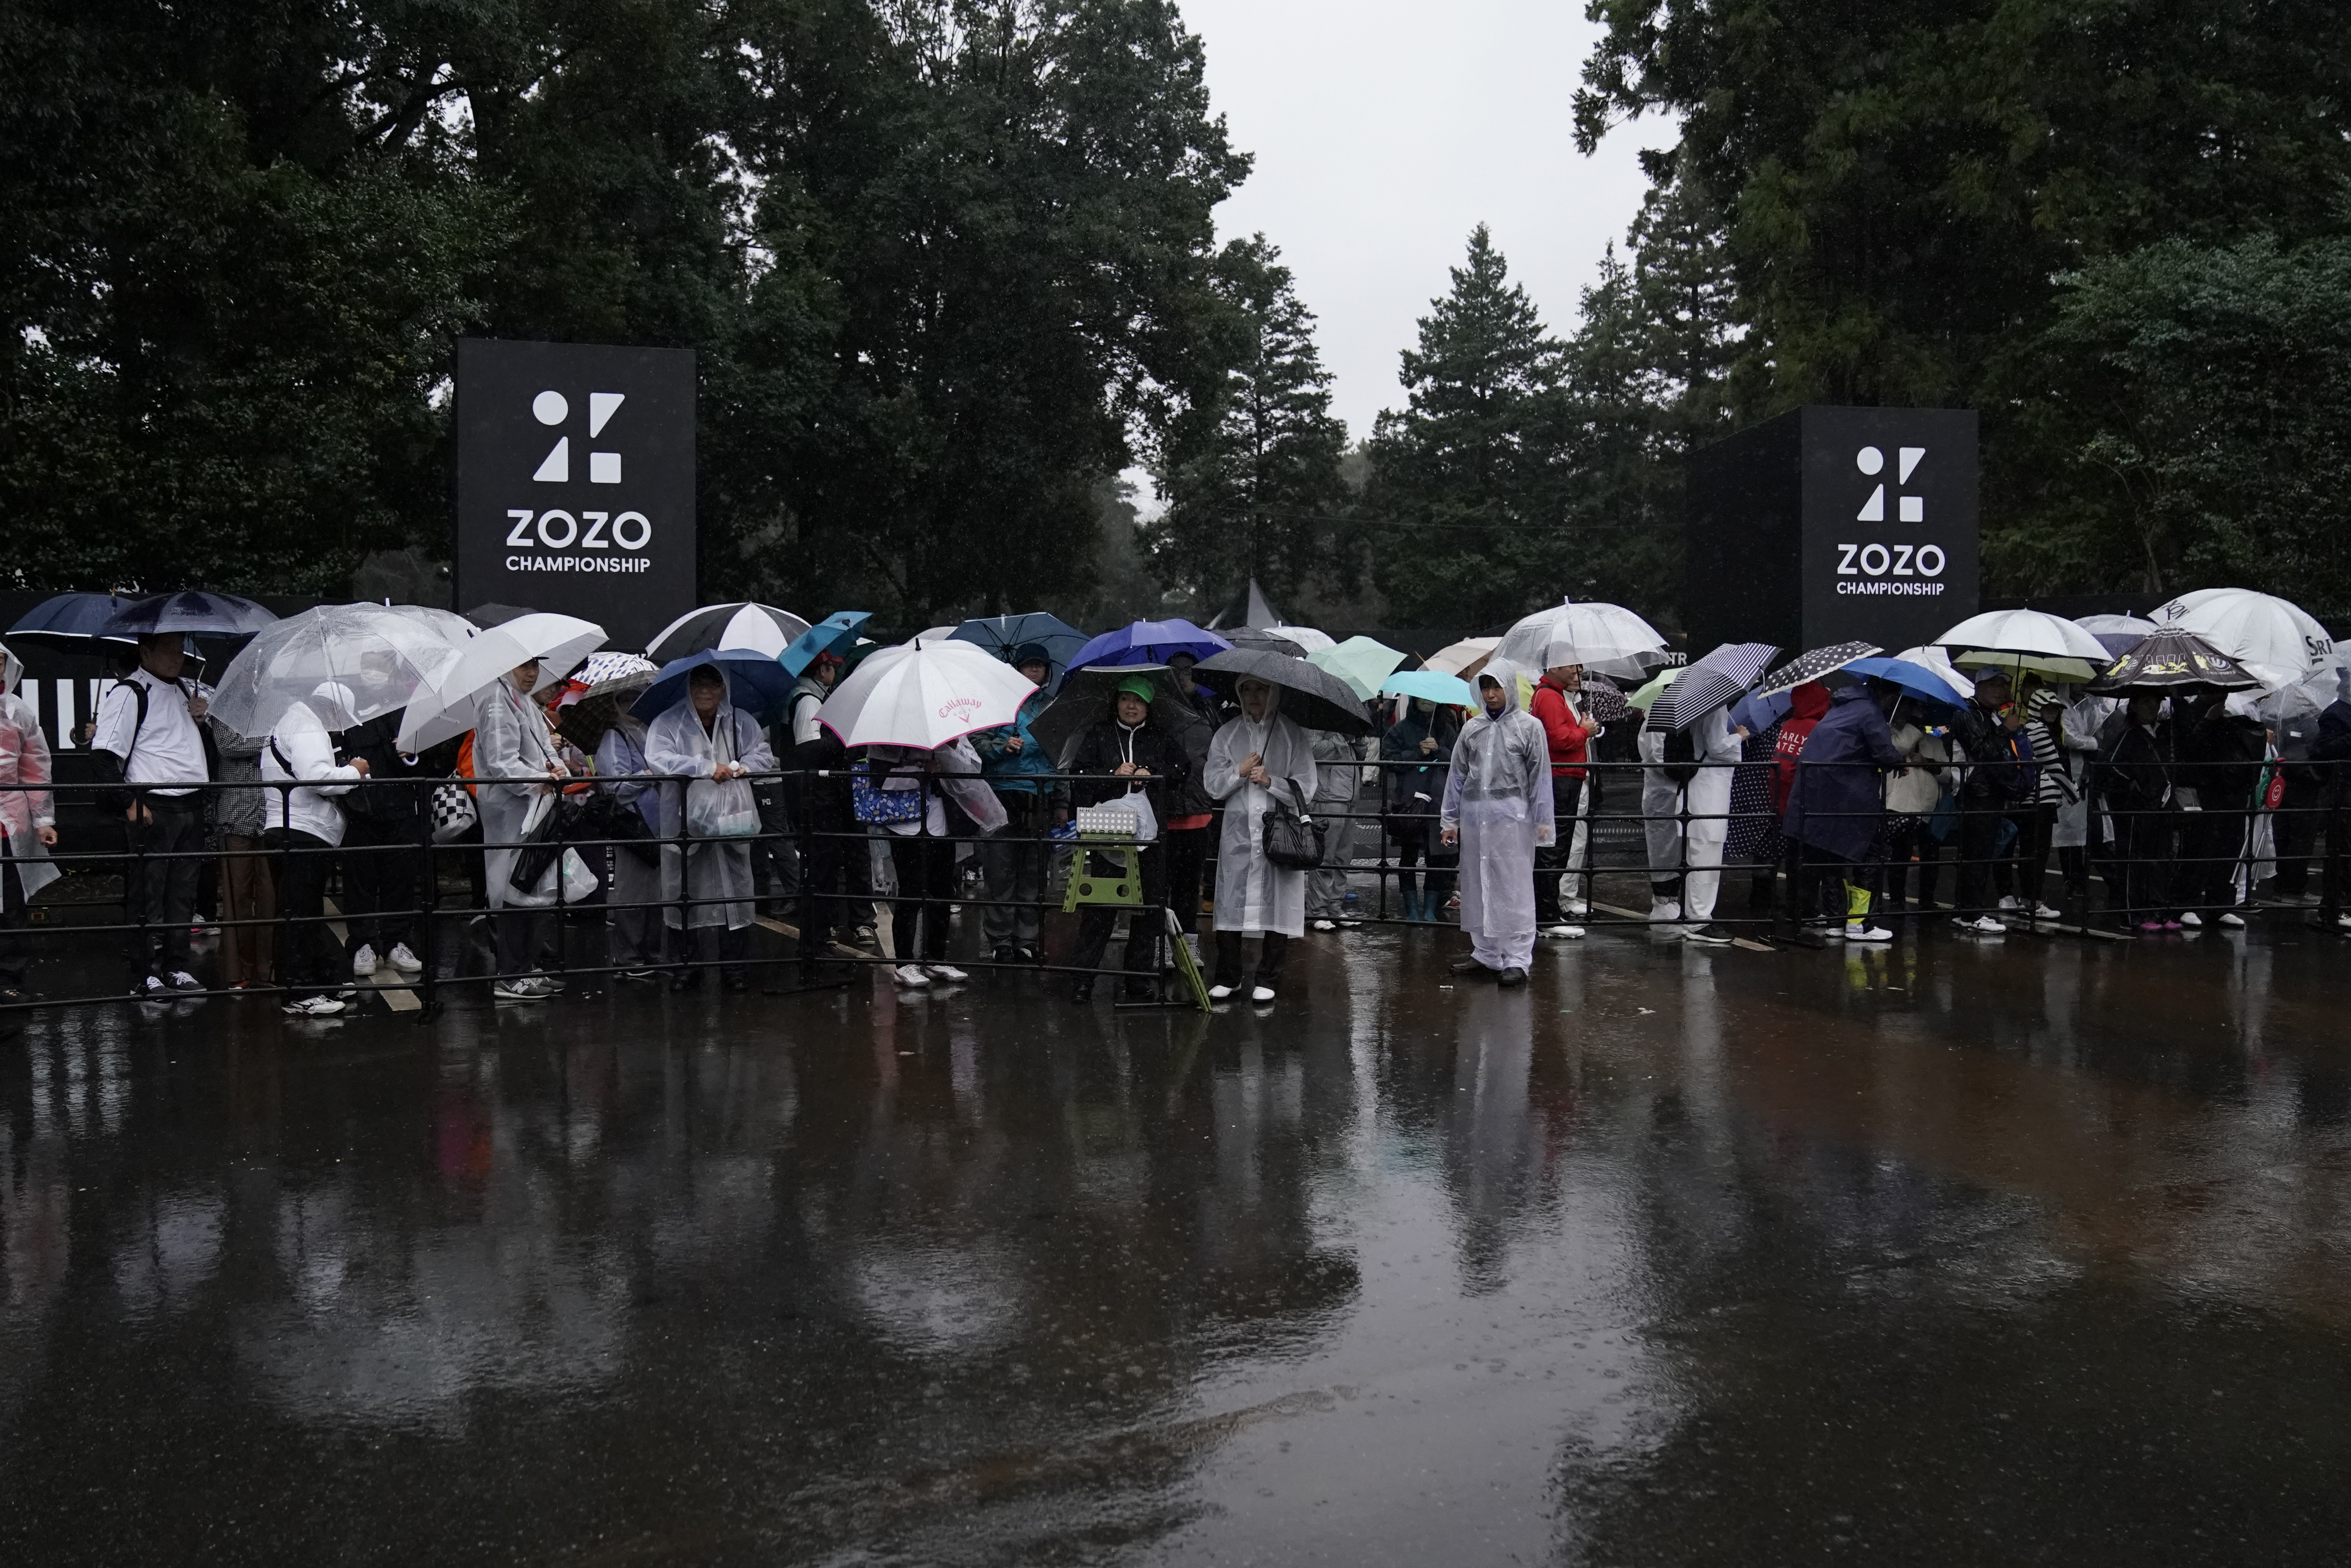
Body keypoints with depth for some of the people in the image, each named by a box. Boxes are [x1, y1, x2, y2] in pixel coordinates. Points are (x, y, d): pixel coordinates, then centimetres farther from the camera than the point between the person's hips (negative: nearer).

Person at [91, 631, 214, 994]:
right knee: (148, 896, -3)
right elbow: (106, 753, -14)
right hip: (152, 808, -8)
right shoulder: (129, 692, -7)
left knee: (183, 893, 11)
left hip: (191, 805, 8)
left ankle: (176, 968, 19)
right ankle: (146, 975, 2)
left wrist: (204, 715, 13)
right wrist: (130, 802, -18)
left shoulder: (186, 690, 17)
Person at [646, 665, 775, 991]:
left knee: (736, 891, 5)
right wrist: (708, 768, -20)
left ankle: (736, 964, 14)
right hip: (685, 824, -2)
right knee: (682, 894, 4)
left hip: (732, 820, 2)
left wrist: (744, 767, -14)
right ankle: (685, 964, 15)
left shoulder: (742, 722, 11)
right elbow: (657, 759, -14)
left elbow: (764, 755, 9)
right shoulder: (667, 723, 1)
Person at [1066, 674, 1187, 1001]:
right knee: (1099, 908, -5)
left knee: (1149, 908, 2)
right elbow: (1079, 774, 6)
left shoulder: (1161, 738, 15)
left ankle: (1141, 980, 11)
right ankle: (1083, 979, 0)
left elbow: (1183, 771, 9)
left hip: (1150, 835, 2)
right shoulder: (1098, 734, 12)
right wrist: (1113, 774, -8)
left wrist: (1152, 775, -6)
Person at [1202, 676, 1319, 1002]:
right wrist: (1239, 773, -9)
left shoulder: (1292, 734, 4)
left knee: (1275, 905, -1)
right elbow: (1213, 786, 6)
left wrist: (1270, 780, -13)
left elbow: (1305, 789, -1)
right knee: (1231, 904, 0)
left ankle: (1268, 980, 11)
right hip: (1237, 832, 2)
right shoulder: (1227, 734, 10)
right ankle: (1228, 978, 12)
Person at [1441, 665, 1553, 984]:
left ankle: (1517, 959, 1)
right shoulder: (1472, 728, 11)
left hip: (1512, 818, -4)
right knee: (1477, 889, 9)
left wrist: (1542, 823, -2)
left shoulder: (1529, 726, 1)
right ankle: (1485, 954, 19)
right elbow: (1457, 775, 15)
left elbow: (1540, 778, 0)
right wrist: (1450, 820, 12)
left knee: (1514, 889, -4)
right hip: (1473, 817, 4)